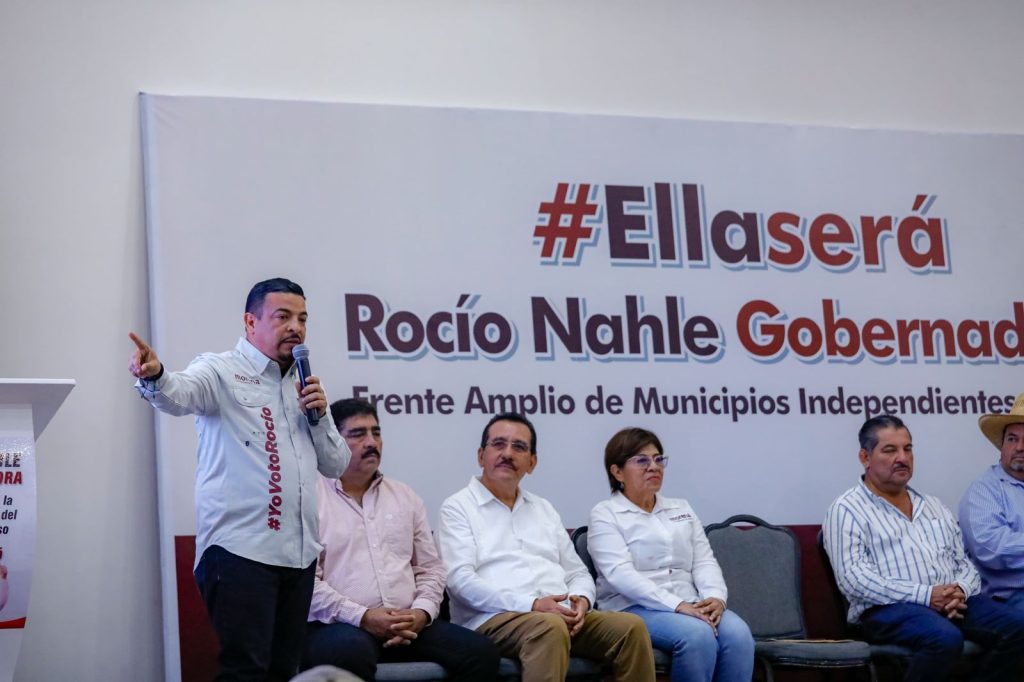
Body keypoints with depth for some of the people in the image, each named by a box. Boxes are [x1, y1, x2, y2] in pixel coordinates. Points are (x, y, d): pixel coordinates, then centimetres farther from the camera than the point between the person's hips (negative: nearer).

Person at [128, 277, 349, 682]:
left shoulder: (303, 386, 19)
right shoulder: (222, 371, -1)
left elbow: (336, 465, 20)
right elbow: (180, 394, -23)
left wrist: (320, 415, 2)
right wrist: (154, 377, -46)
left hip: (299, 553, 7)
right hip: (240, 551, -7)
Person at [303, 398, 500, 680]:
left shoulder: (405, 497, 20)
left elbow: (431, 569, 18)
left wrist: (421, 612, -2)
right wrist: (362, 617, -16)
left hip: (409, 625, 5)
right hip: (339, 625, -5)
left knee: (481, 652, -17)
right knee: (352, 652, -40)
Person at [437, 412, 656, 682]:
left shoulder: (544, 509, 25)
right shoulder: (458, 508, 5)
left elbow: (577, 573, 23)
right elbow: (461, 580, -9)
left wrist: (581, 599, -4)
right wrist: (532, 605, -20)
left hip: (561, 616, 6)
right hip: (494, 618, -6)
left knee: (632, 627, -20)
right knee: (550, 627, -38)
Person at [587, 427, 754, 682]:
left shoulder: (681, 509, 22)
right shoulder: (605, 515, 3)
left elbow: (704, 562, 13)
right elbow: (621, 574, -11)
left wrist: (716, 597, -11)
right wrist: (677, 605, -22)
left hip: (690, 606, 5)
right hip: (635, 608, -5)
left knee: (738, 632, -26)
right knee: (697, 634, -34)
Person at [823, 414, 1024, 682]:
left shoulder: (935, 507, 24)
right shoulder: (847, 510, 3)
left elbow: (965, 563, 21)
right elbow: (854, 578, -10)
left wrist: (961, 590, -5)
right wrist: (924, 595, -17)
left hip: (953, 604, 6)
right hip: (888, 608, -6)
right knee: (946, 638, -36)